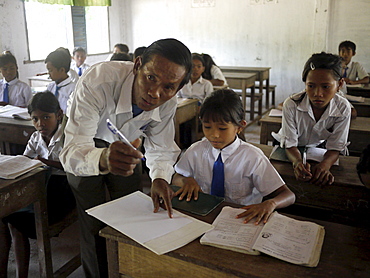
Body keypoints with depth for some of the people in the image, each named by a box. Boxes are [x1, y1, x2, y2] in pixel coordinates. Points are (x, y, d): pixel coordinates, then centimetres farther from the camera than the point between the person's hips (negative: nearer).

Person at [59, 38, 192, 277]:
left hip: (125, 146, 4)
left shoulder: (168, 104, -24)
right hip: (86, 150, -3)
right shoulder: (98, 83, -40)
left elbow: (161, 149, -11)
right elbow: (71, 153, -44)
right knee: (94, 227, -4)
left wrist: (160, 178, -33)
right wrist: (103, 158, -65)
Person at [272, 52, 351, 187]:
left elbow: (335, 147, -17)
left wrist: (325, 164, -40)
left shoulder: (343, 109, -23)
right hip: (286, 150, -1)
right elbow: (290, 144, -23)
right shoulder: (291, 105, -29)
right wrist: (297, 162, -47)